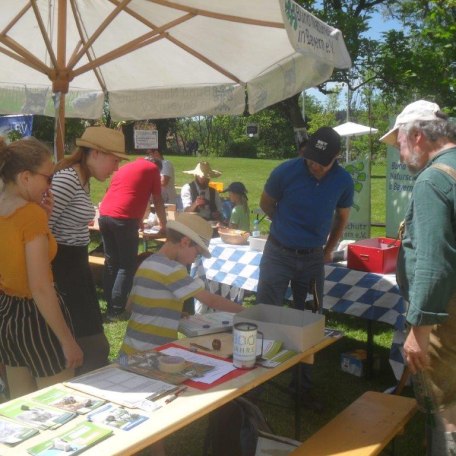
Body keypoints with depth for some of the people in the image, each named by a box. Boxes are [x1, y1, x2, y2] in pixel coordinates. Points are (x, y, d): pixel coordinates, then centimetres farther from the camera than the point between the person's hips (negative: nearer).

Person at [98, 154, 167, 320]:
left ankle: (110, 304, 21)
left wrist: (139, 220, 50)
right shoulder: (153, 169, 11)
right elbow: (157, 201, 13)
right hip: (124, 218, -6)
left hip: (104, 215, 6)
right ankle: (116, 310, -1)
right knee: (127, 265, 2)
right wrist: (163, 224, 27)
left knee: (111, 262, 15)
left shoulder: (124, 168, 29)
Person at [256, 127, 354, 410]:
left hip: (313, 259, 2)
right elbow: (266, 204, 4)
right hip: (279, 254, -2)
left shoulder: (343, 181, -7)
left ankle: (306, 387, 24)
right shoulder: (286, 172, -14)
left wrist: (329, 249, 11)